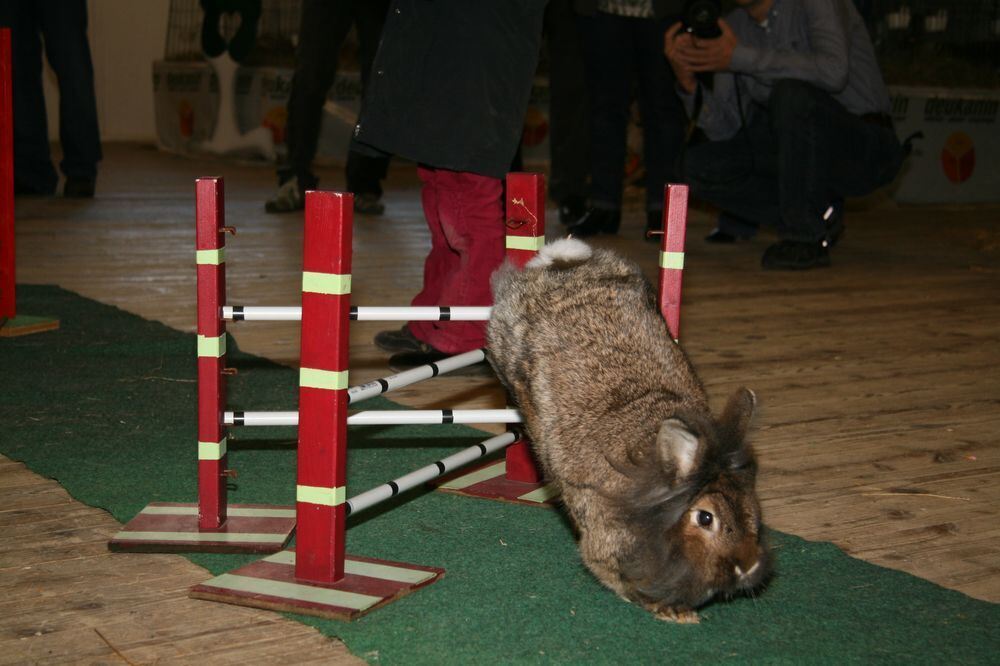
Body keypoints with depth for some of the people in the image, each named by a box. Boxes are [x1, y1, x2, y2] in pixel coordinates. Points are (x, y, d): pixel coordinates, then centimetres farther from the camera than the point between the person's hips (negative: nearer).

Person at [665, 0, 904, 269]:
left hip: (866, 150, -7)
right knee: (700, 165, -5)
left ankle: (807, 238, -21)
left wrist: (740, 57, -29)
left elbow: (833, 71, -34)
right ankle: (822, 217, 2)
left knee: (791, 94, -32)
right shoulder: (733, 25, 4)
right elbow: (724, 129, 0)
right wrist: (687, 80, -16)